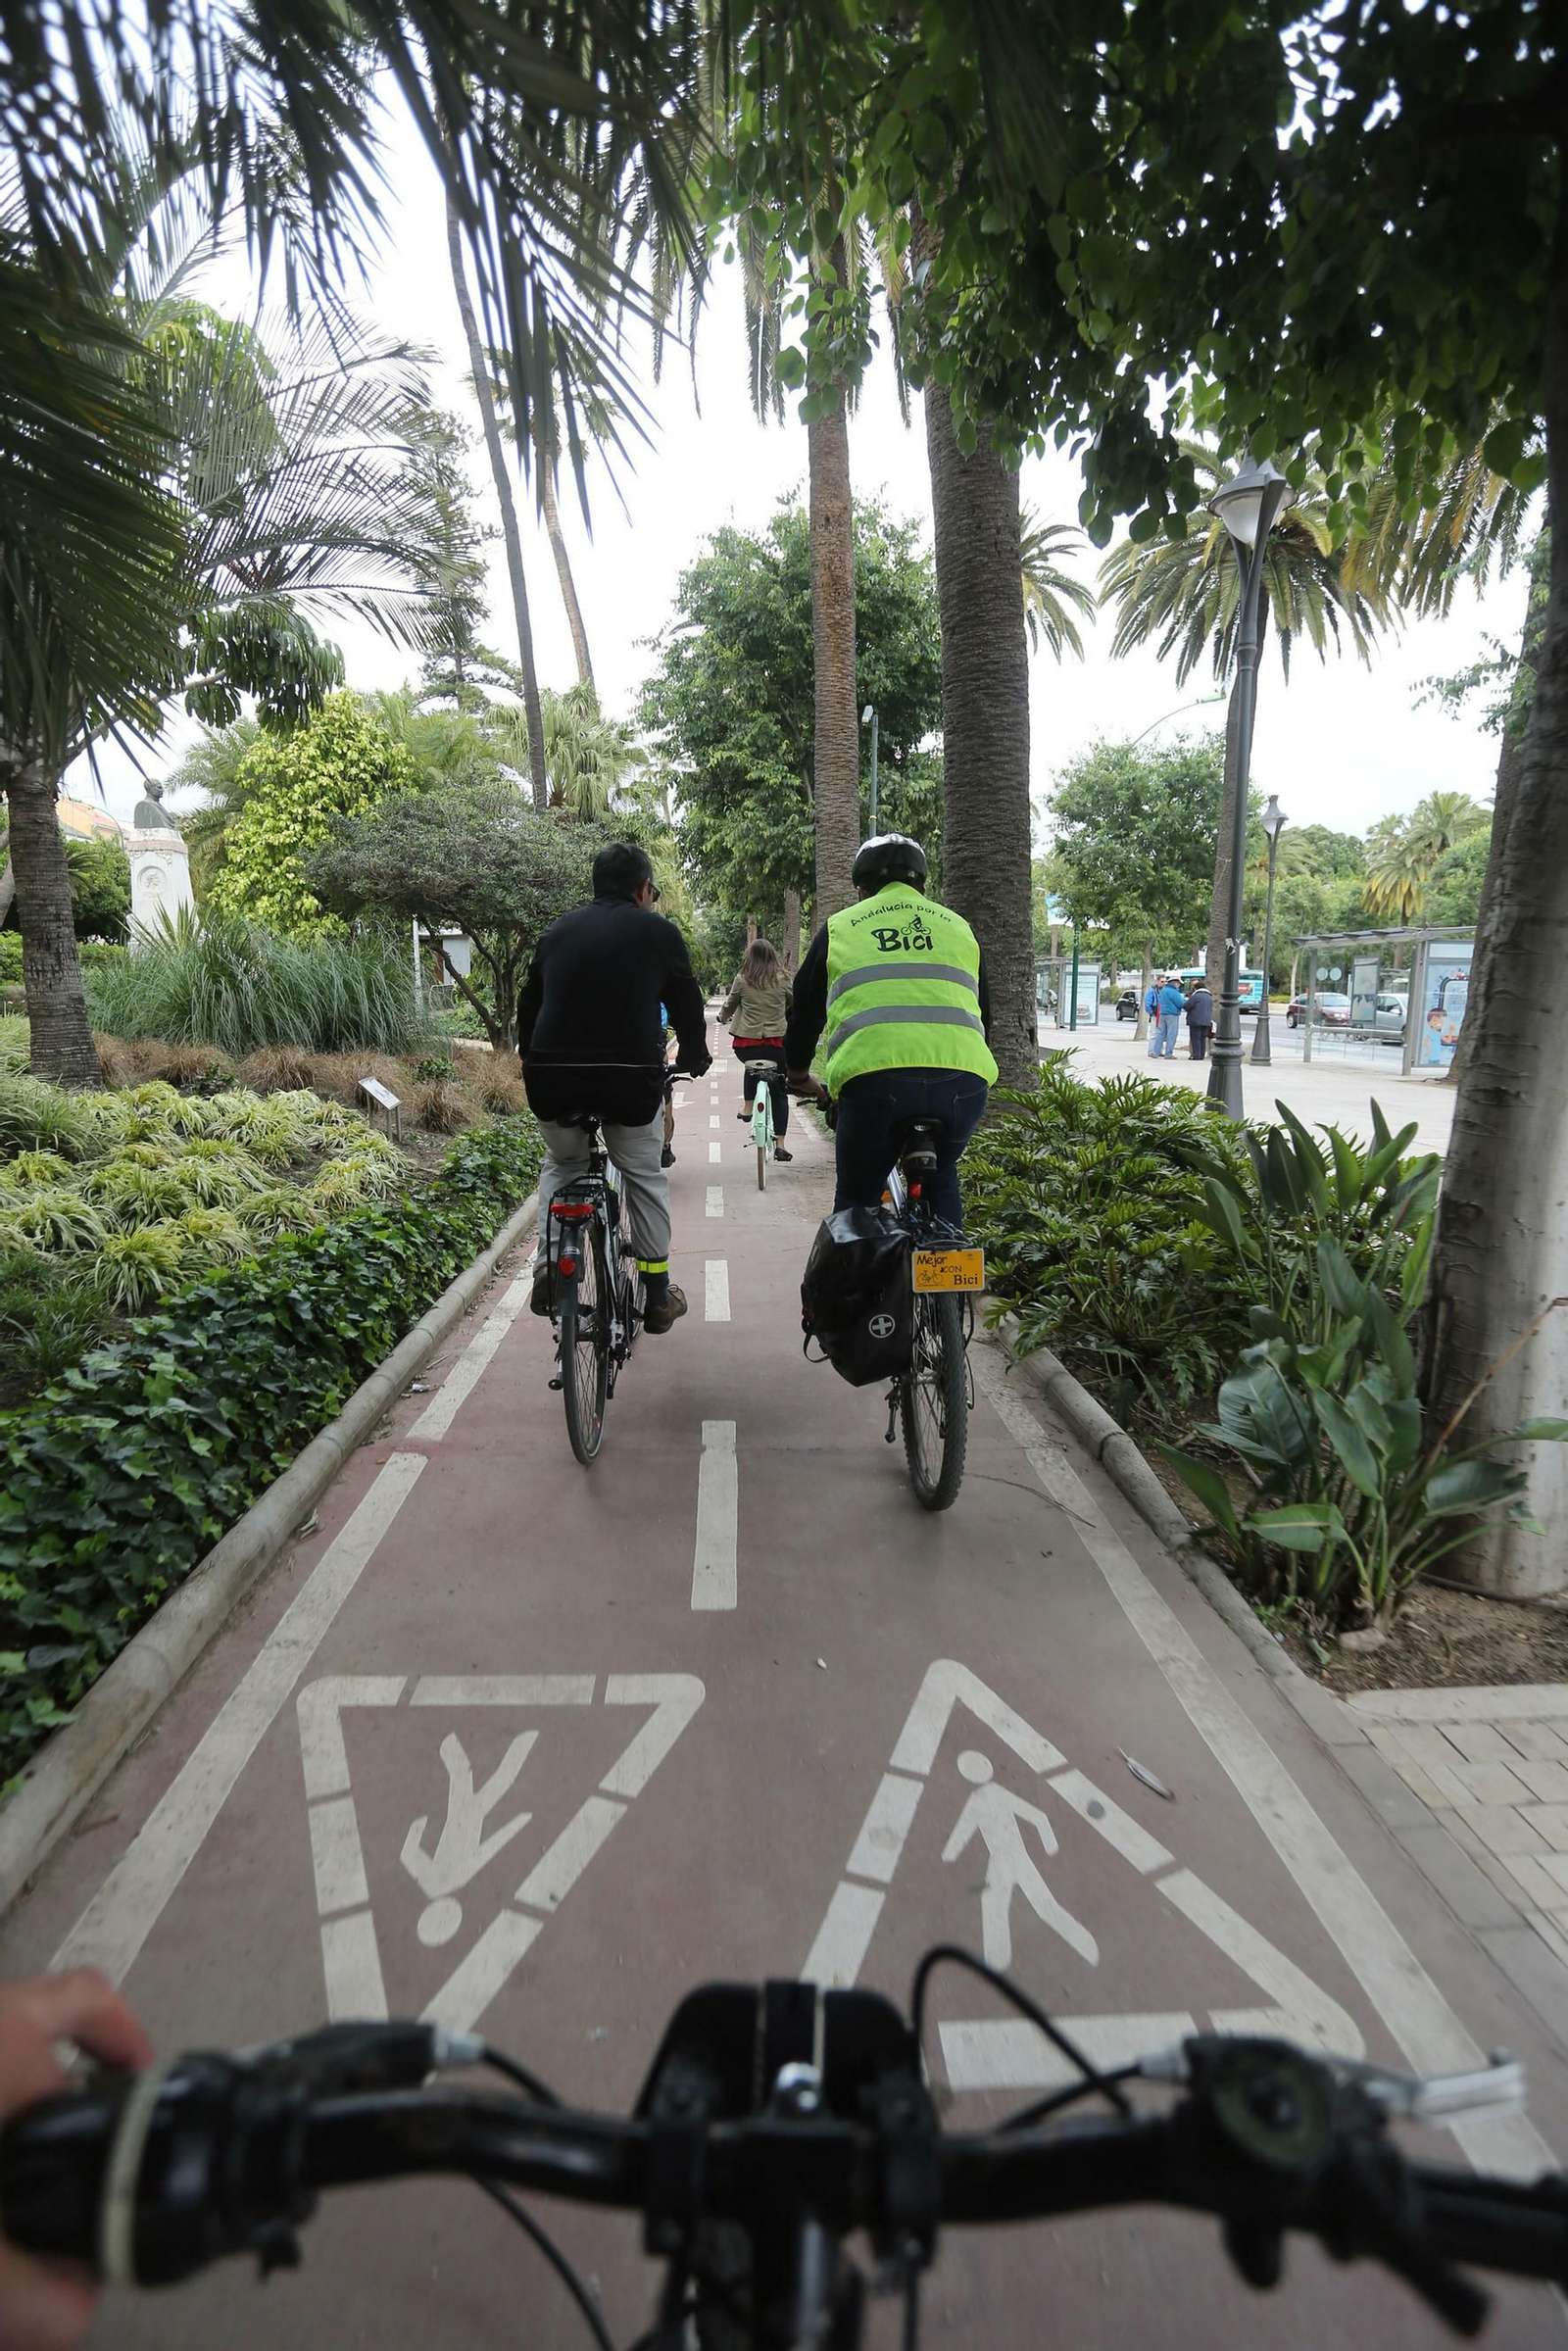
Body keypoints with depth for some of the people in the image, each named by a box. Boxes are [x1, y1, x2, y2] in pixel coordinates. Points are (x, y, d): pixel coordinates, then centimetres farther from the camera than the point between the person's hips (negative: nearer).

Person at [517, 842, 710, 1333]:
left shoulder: (559, 929, 16)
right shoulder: (658, 931, 7)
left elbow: (529, 1004, 22)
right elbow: (688, 1006, 12)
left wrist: (533, 1062, 37)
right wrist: (695, 1058, 30)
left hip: (552, 1079, 3)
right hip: (630, 1080, -2)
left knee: (561, 1163, 28)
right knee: (645, 1176, 17)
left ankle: (548, 1266, 12)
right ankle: (658, 1295, 22)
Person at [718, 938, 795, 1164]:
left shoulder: (742, 979, -1)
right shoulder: (781, 979, -1)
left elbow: (729, 1005, 12)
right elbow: (794, 1002, 14)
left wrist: (723, 1017, 34)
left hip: (745, 1043, 1)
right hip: (776, 1042, -1)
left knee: (753, 1066, 36)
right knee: (779, 1092, 10)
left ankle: (748, 1107, 29)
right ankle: (779, 1144, 4)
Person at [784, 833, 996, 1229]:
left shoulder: (839, 928, 23)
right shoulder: (958, 927, 28)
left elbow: (804, 1014, 29)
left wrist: (799, 1078, 46)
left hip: (873, 1075, -2)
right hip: (963, 1077, 2)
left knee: (858, 1198, 18)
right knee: (940, 1183, 28)